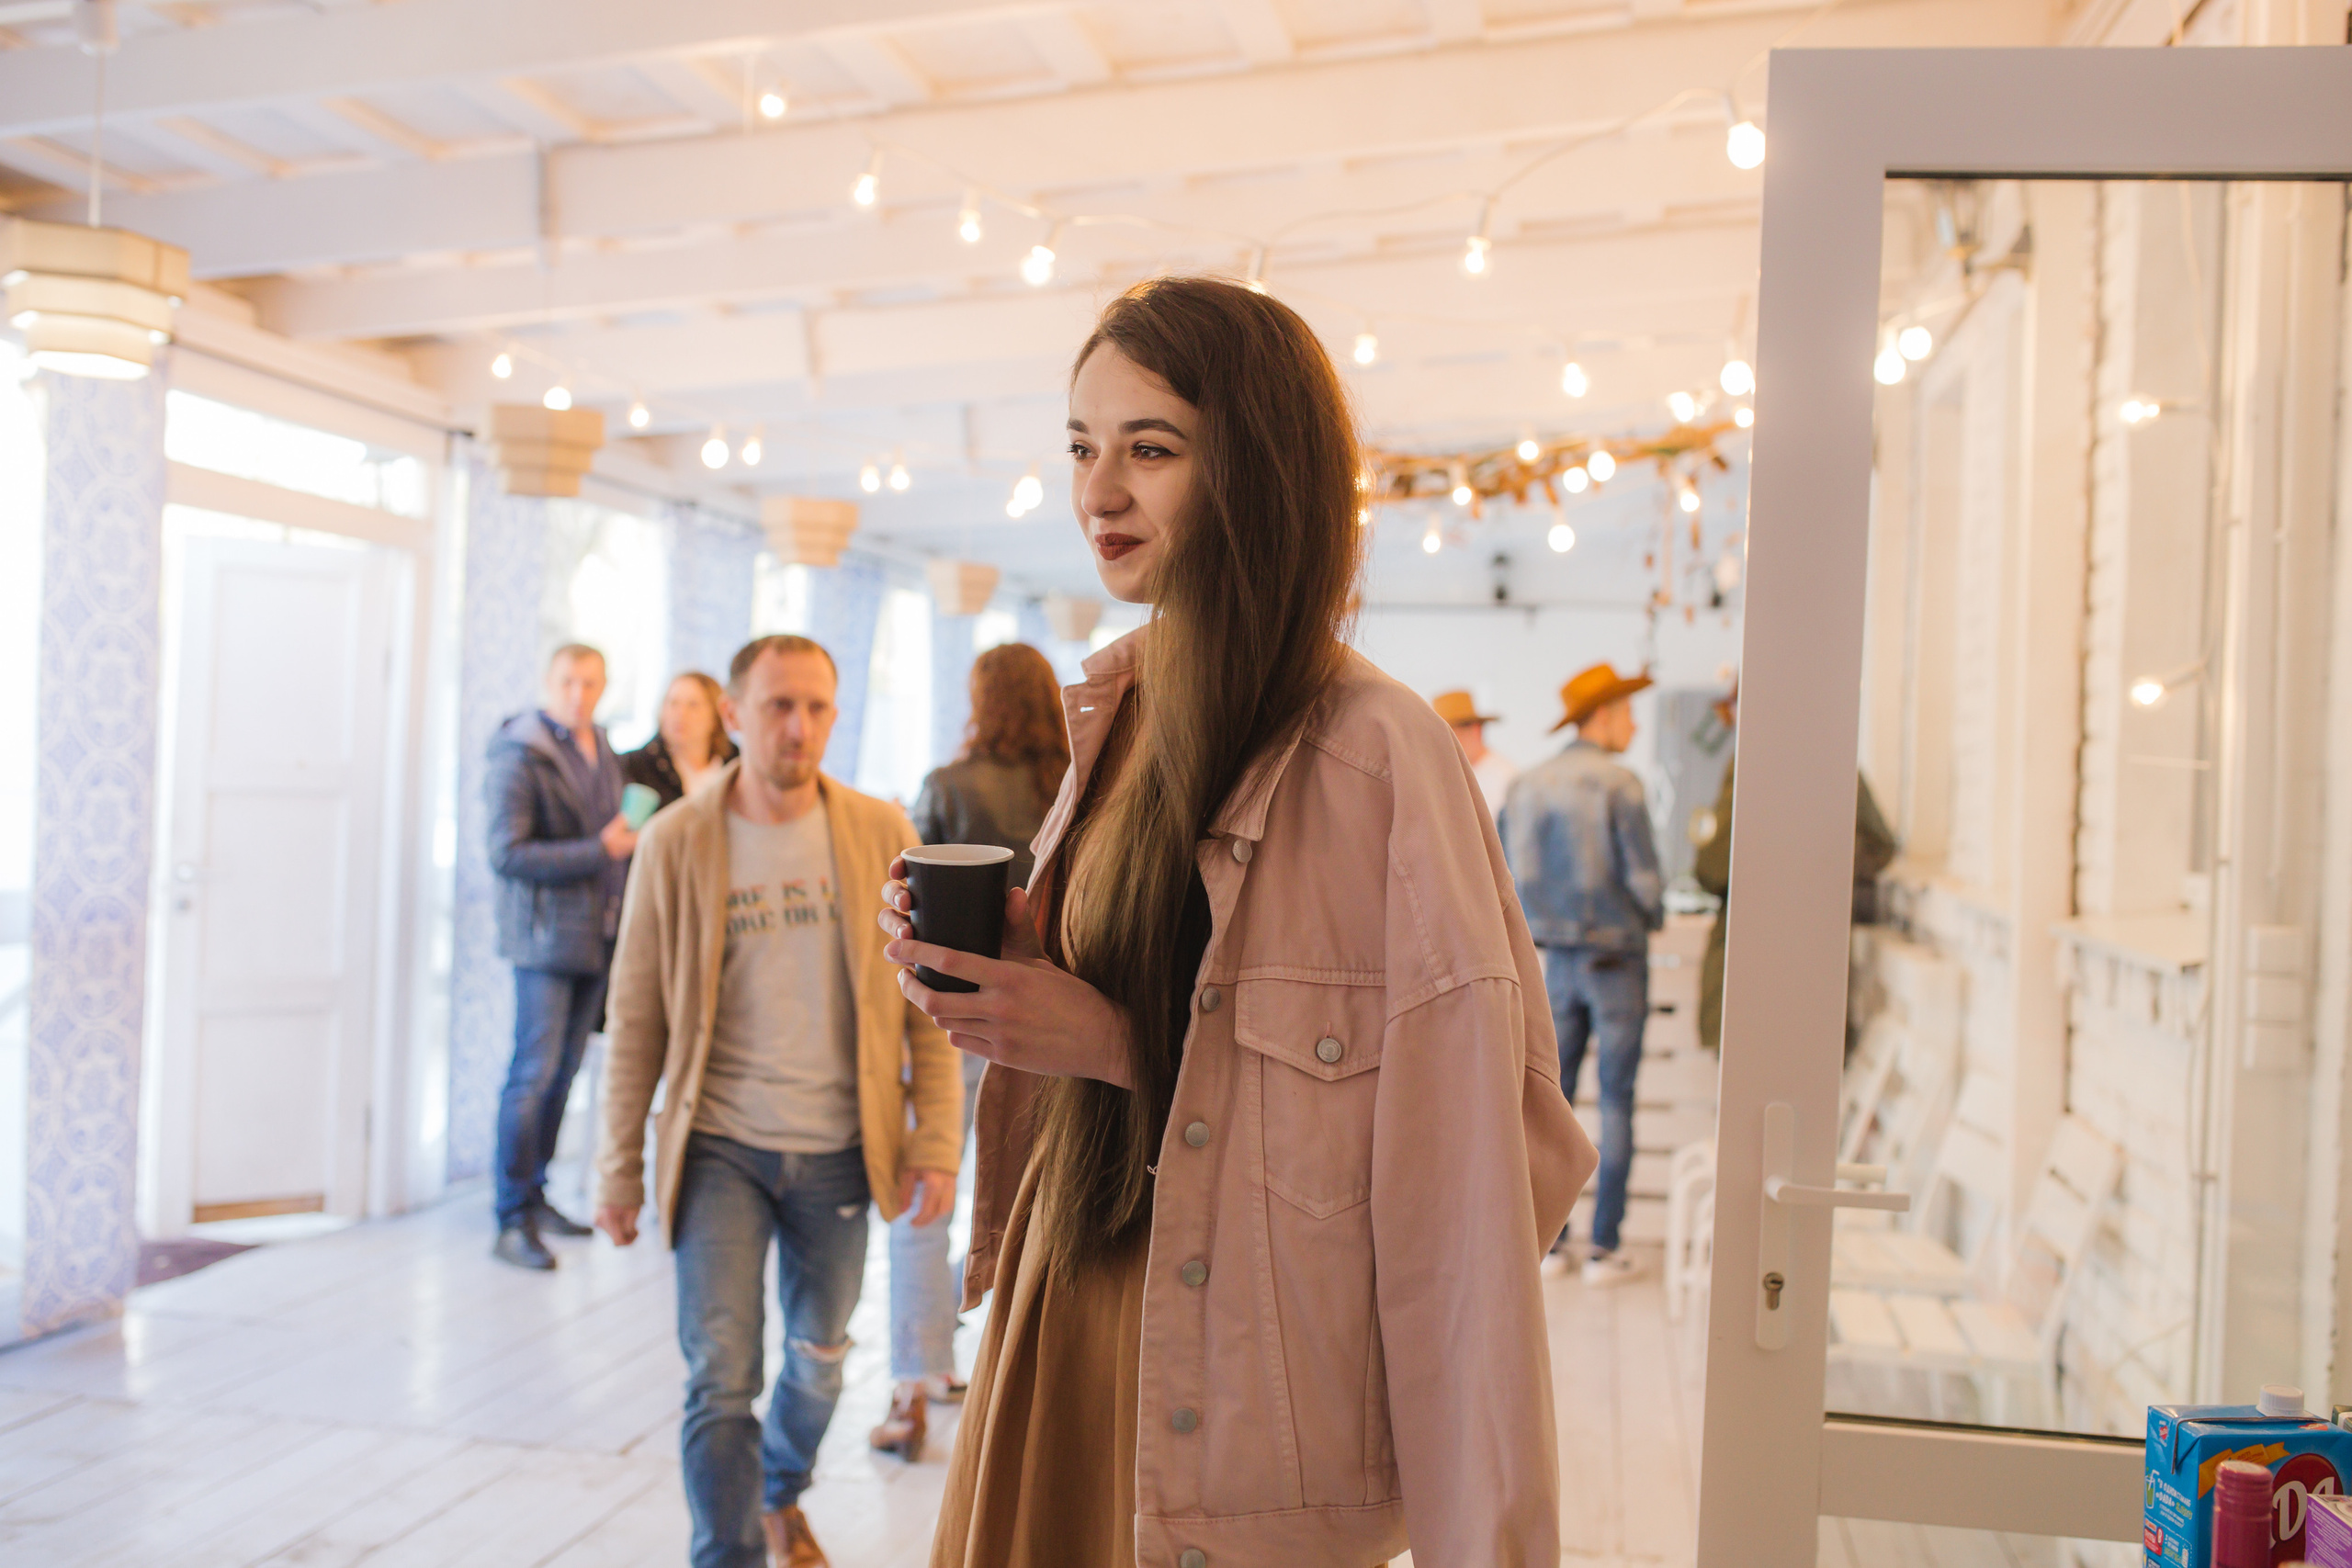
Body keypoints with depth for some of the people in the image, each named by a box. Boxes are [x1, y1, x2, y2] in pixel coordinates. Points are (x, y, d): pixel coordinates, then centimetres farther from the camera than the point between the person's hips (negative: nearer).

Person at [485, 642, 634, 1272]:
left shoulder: (605, 753, 14)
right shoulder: (521, 756, -9)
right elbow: (507, 854, -17)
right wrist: (599, 850, -18)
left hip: (598, 936, 7)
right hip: (544, 936, -7)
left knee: (564, 1071, 11)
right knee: (534, 1073, -6)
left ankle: (531, 1193, 22)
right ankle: (513, 1220, 0)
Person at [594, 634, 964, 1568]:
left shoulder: (881, 834, -4)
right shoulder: (676, 842, -6)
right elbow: (637, 1020, -1)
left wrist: (935, 1141, -6)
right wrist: (619, 1169, 0)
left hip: (837, 1151, 2)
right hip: (719, 1147, -2)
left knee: (819, 1358, 19)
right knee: (720, 1378, -6)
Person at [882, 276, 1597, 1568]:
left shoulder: (1377, 757, -20)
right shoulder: (1114, 710, 4)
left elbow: (1462, 1157, -21)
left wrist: (1126, 1046, -23)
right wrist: (989, 962, -4)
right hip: (1064, 1312, 7)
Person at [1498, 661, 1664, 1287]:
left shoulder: (1526, 786, 3)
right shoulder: (1618, 784, -14)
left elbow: (1503, 877, 6)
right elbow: (1645, 878, -14)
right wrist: (1652, 917, 7)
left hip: (1557, 959, 5)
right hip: (1618, 959, -4)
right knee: (1616, 1102, 3)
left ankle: (1549, 1242, 13)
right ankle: (1604, 1248, 6)